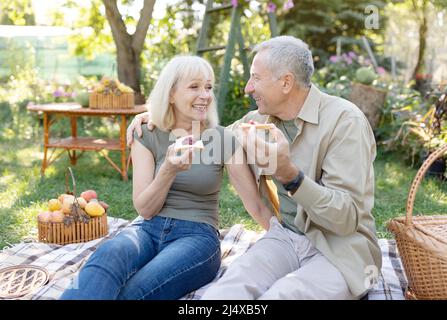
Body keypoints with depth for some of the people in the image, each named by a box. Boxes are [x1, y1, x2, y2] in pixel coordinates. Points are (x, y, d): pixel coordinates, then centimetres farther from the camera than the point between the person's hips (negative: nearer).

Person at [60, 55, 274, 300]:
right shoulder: (147, 137, 4)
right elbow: (145, 209, -2)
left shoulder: (223, 139, 2)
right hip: (148, 229, 1)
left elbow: (257, 205, 5)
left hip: (197, 236, -1)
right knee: (108, 255, -37)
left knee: (130, 292, -35)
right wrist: (169, 170, -19)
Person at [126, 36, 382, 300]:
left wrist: (289, 174, -33)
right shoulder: (262, 118, 5)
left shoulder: (345, 120, -14)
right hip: (285, 236, 4)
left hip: (341, 250, -4)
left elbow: (347, 218, -20)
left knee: (279, 295, -33)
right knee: (223, 292, -26)